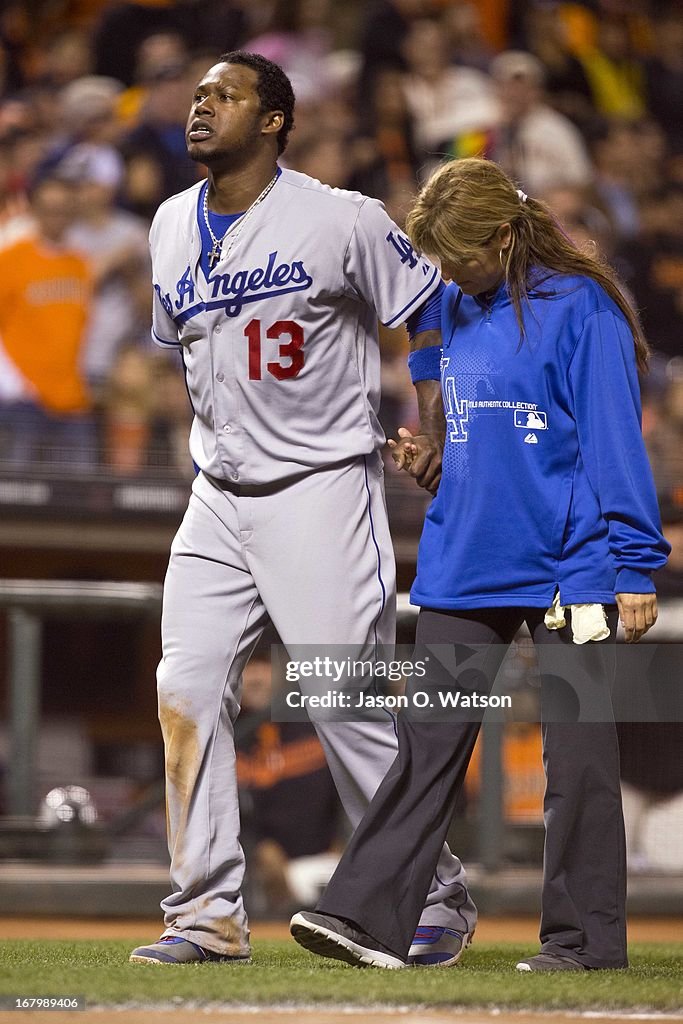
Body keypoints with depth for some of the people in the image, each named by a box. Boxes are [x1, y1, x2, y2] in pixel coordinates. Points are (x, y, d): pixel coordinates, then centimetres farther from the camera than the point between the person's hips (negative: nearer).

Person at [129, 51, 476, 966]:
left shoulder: (341, 221, -9)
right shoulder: (172, 229, 10)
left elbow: (440, 320, -4)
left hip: (322, 494, -6)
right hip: (218, 502, 6)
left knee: (353, 708, -7)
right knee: (186, 695, -4)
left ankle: (435, 902, 7)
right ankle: (209, 914, 2)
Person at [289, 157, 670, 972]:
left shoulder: (578, 309, -9)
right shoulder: (455, 309, 11)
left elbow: (614, 443, -10)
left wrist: (635, 569, -12)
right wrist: (428, 456, 4)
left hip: (567, 567, -6)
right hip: (462, 566, 6)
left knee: (576, 750, 1)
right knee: (428, 739, 2)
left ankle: (584, 935, 9)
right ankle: (368, 917, -1)